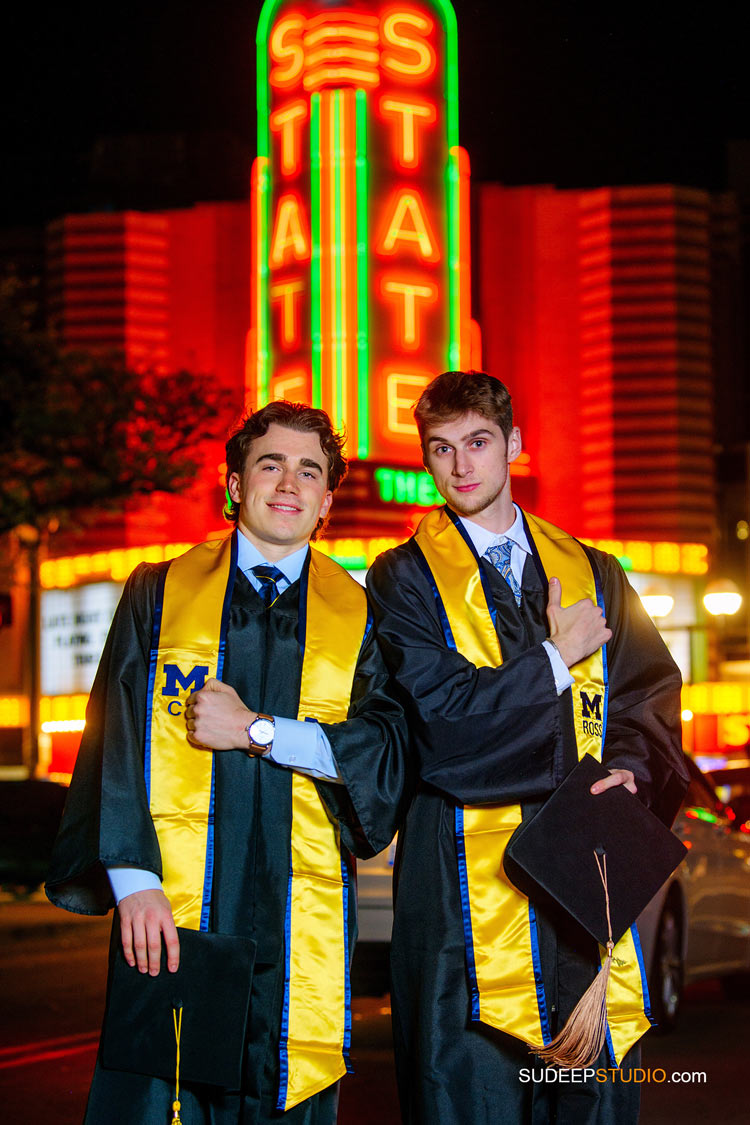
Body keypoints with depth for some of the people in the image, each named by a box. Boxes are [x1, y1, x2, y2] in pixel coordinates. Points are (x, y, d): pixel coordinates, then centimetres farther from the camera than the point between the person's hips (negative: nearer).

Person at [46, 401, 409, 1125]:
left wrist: (258, 730, -9)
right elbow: (117, 740, 1)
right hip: (170, 915, -1)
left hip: (302, 926, 1)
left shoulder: (359, 617, 11)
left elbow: (388, 749, 0)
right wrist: (134, 879, -11)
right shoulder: (158, 594, 9)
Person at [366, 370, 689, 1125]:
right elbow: (441, 715, -8)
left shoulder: (591, 575, 16)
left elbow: (649, 694, 11)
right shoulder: (405, 579, 4)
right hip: (469, 887, -3)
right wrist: (554, 658, -3)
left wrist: (632, 768, -9)